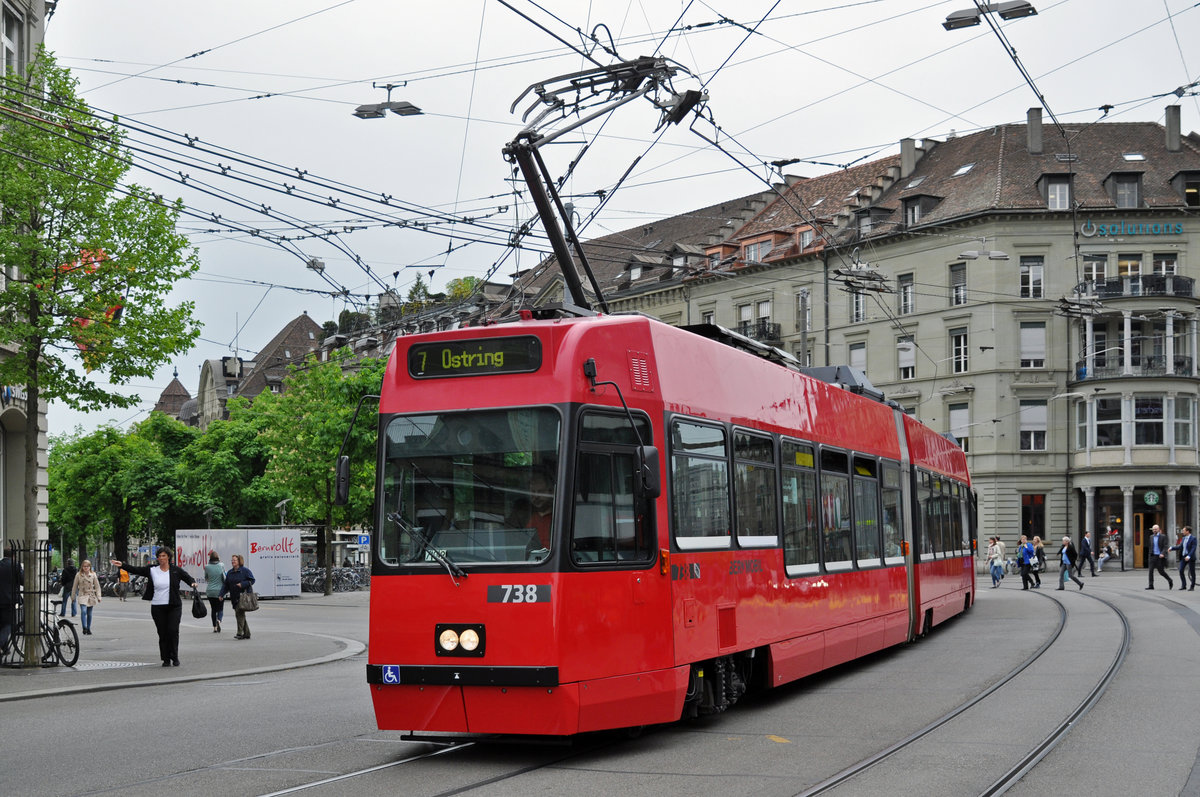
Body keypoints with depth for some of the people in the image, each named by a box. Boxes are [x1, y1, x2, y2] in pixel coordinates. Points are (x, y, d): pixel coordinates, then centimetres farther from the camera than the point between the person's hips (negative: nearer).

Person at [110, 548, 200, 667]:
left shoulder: (176, 570, 2)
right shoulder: (152, 570, 5)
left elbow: (188, 578, 0)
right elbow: (136, 570, 0)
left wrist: (193, 584, -22)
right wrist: (122, 565, -10)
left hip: (174, 606, -1)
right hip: (157, 607, 1)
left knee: (173, 631, -10)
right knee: (162, 633, 2)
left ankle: (174, 657, 3)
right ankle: (166, 660, 11)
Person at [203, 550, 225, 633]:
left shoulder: (207, 567, -5)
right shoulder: (221, 566, -7)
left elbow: (206, 579, 7)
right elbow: (225, 578, -2)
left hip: (210, 591, 1)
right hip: (220, 591, -1)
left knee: (213, 609, 11)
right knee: (220, 608, 8)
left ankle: (215, 627, 9)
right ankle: (219, 620, -21)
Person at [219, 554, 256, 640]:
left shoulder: (245, 570, -4)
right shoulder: (230, 572, 14)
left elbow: (252, 580, -5)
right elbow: (226, 585, 16)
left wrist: (242, 584, -18)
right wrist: (222, 594, 5)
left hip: (243, 596, -7)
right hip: (234, 597, 7)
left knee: (240, 613, -16)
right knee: (239, 614, 8)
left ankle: (240, 633, -16)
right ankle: (246, 633, 16)